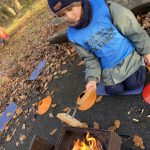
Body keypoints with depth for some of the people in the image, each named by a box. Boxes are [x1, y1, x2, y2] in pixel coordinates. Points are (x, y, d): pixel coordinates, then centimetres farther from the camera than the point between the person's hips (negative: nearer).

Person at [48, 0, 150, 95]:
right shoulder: (74, 35, -13)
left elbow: (133, 30, -14)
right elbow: (90, 58, -1)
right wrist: (92, 78, -16)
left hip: (130, 55, -2)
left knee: (133, 84, -3)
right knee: (115, 90, -2)